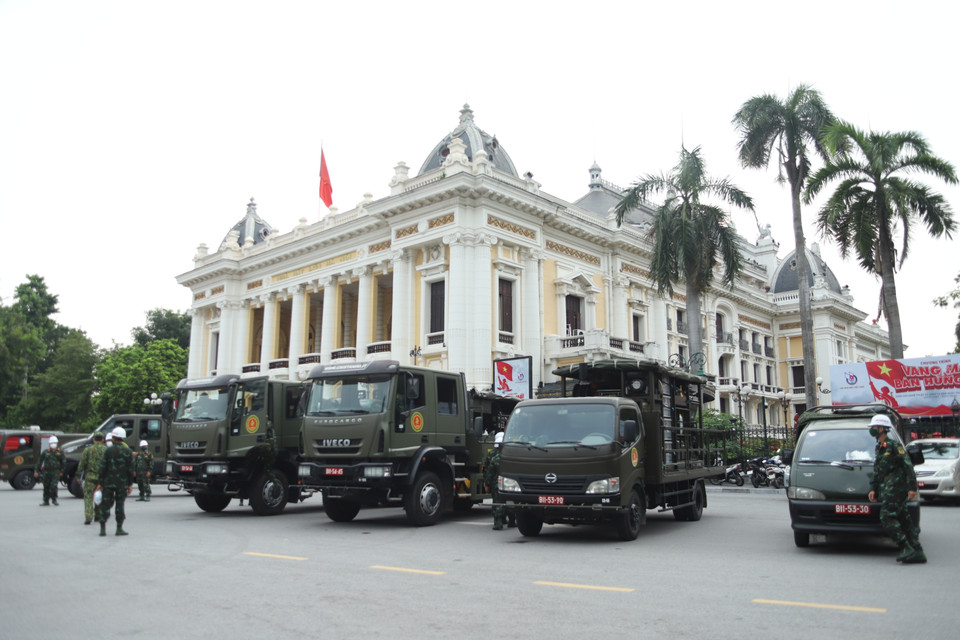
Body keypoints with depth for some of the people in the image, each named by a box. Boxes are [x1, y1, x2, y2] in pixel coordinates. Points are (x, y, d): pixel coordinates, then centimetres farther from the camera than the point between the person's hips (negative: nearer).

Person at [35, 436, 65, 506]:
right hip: (46, 472, 2)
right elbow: (40, 462, 9)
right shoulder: (45, 452, 6)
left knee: (54, 486, -13)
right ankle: (46, 501, 17)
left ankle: (54, 500, 3)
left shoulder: (60, 452, 5)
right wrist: (37, 471, 5)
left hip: (56, 472, -2)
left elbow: (64, 462, 11)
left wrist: (61, 471, 6)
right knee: (46, 487, 6)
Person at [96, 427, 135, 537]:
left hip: (108, 482, 0)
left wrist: (100, 483, 2)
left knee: (105, 504, 8)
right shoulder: (128, 451, -1)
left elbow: (103, 468, -4)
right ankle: (119, 528, 5)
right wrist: (130, 484, 6)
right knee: (120, 505, 6)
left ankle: (103, 528, 7)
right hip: (122, 483, 0)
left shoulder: (109, 450, -4)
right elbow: (130, 469, 0)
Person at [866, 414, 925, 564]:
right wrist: (873, 489, 16)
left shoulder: (894, 446, -6)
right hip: (886, 490, 9)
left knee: (887, 518, -15)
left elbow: (908, 466, -12)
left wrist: (912, 487, -18)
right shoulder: (879, 448, 20)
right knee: (903, 519, 7)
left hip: (896, 488, -9)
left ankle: (907, 549, -14)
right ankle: (917, 552, 8)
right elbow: (877, 473, 24)